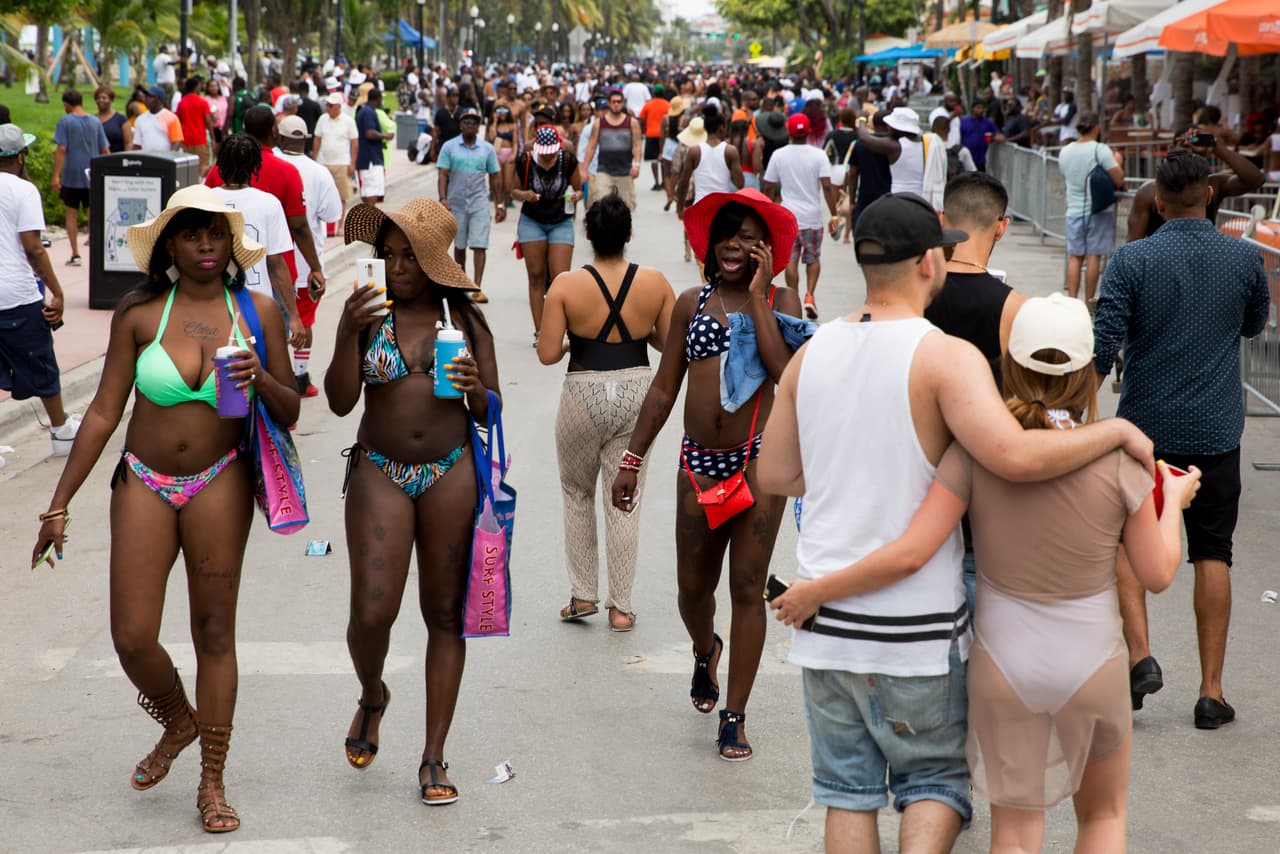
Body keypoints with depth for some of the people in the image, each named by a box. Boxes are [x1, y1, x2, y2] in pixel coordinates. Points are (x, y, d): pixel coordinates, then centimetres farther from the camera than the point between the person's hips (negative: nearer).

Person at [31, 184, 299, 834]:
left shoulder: (257, 311, -2)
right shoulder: (140, 313, -3)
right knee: (132, 638, -2)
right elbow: (104, 410, 1)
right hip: (144, 483, 1)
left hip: (219, 484, -1)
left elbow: (289, 414, 2)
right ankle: (179, 723, 31)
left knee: (214, 631, 4)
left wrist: (262, 379, -21)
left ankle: (212, 781, 16)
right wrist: (59, 504, 2)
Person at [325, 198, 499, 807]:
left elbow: (491, 413, 7)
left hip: (451, 475, 1)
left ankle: (434, 757, 13)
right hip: (380, 476, -1)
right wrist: (346, 334, -17)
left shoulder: (465, 318, 4)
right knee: (371, 612, -11)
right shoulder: (368, 312, 2)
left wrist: (475, 387, -15)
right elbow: (340, 402, -5)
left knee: (445, 613, 4)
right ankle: (373, 696, 24)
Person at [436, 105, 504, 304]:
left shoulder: (487, 149, 5)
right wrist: (443, 199, -15)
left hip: (479, 203, 0)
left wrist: (499, 204, 7)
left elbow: (494, 178, 10)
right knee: (459, 246, 12)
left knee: (479, 246, -10)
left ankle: (477, 289, -13)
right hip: (456, 203, 0)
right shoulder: (449, 147, 2)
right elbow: (443, 175, -2)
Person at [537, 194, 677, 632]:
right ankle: (621, 607, 11)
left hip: (584, 397, -2)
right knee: (624, 503, 8)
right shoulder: (655, 283, -5)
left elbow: (547, 354, -11)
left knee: (577, 495, 19)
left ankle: (583, 595, 21)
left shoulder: (566, 286, -11)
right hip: (637, 392, 2)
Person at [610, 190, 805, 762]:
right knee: (693, 586, 11)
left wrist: (757, 294, -13)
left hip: (759, 458, -3)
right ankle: (705, 652, 46)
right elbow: (664, 388, 12)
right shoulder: (692, 303, 9)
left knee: (747, 588, -1)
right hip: (699, 459, 3)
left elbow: (782, 368, -19)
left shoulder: (779, 301, 1)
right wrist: (632, 459, 11)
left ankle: (734, 715, 9)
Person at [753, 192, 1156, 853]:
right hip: (914, 624, -4)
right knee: (934, 777, 13)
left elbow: (774, 476, 10)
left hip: (825, 615, 4)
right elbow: (1015, 456, -29)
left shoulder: (812, 352, 4)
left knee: (848, 789, 14)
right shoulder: (946, 357, -14)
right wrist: (1115, 431, -15)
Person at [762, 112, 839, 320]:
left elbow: (769, 188, 3)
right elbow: (827, 187, -13)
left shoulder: (779, 155, -2)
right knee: (813, 258, 14)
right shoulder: (819, 155, -7)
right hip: (812, 217, 0)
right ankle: (809, 295, -4)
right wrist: (834, 215, -9)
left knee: (791, 260, 7)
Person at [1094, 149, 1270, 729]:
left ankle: (1140, 656, -2)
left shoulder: (1133, 260, -11)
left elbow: (1103, 344, -15)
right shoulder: (1244, 259, -3)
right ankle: (1211, 691, 8)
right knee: (1212, 554, 8)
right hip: (1216, 431, 2)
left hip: (1145, 426, -1)